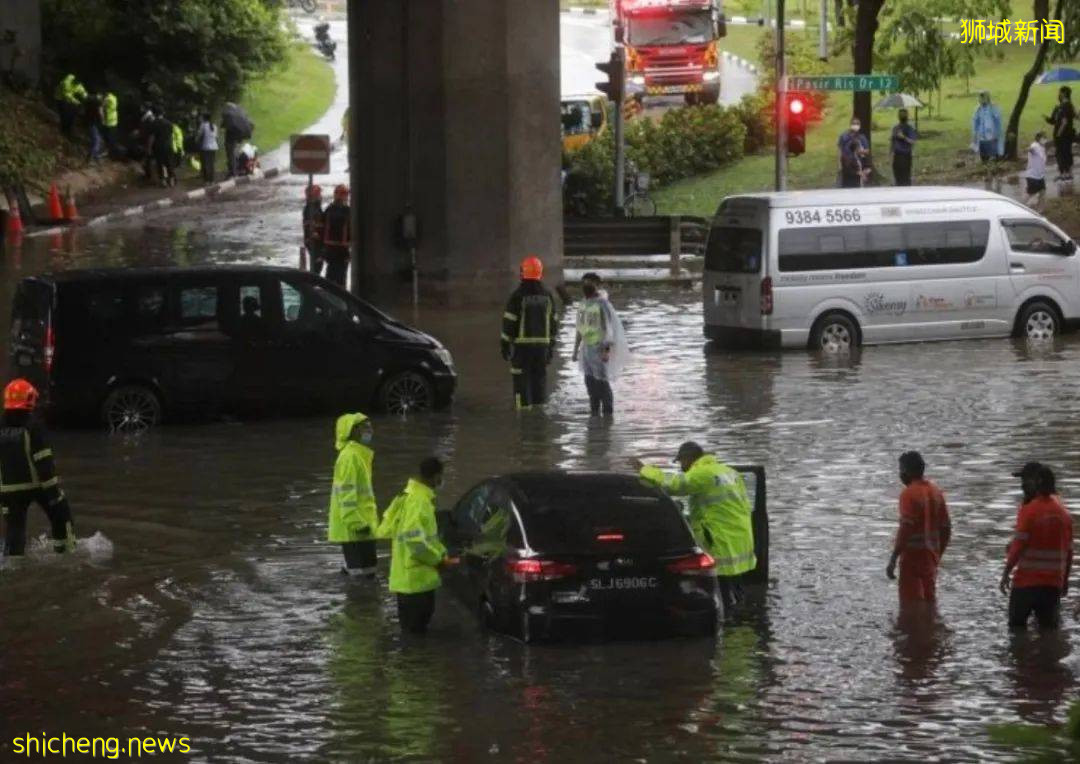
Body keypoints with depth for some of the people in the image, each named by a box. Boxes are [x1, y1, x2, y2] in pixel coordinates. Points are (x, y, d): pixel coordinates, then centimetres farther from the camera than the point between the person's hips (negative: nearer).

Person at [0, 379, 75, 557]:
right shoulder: (32, 427, -16)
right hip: (37, 485, -3)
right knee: (60, 515, 17)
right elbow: (44, 462, -17)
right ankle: (65, 550, 19)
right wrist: (54, 488, -13)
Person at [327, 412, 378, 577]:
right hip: (354, 528, -10)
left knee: (367, 571, 14)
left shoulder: (362, 455, 16)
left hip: (362, 526, 10)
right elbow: (346, 493, -22)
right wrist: (356, 523, -25)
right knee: (359, 575, -10)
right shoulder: (349, 456, -16)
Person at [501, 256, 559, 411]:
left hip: (522, 345, -5)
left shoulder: (518, 296, -9)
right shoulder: (547, 296, 8)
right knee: (540, 378, 12)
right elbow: (554, 323, 12)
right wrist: (551, 346, 18)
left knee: (522, 381, -2)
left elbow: (509, 323, -10)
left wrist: (505, 345, -4)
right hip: (542, 344, 5)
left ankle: (524, 410, -7)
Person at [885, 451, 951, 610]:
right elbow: (946, 530, 13)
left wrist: (893, 560, -20)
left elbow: (905, 530, -21)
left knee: (911, 605, -4)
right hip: (930, 558, 7)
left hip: (912, 556, -7)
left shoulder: (909, 494, -12)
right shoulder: (936, 493, 11)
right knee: (929, 604, 12)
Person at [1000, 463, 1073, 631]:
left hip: (1027, 581, -5)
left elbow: (1018, 546, -15)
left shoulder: (1029, 510, -12)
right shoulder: (1063, 512, 6)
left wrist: (1005, 575, -9)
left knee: (1017, 626, 5)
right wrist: (1065, 580, 18)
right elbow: (1069, 551, 9)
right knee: (1049, 628, 9)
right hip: (1053, 582, 5)